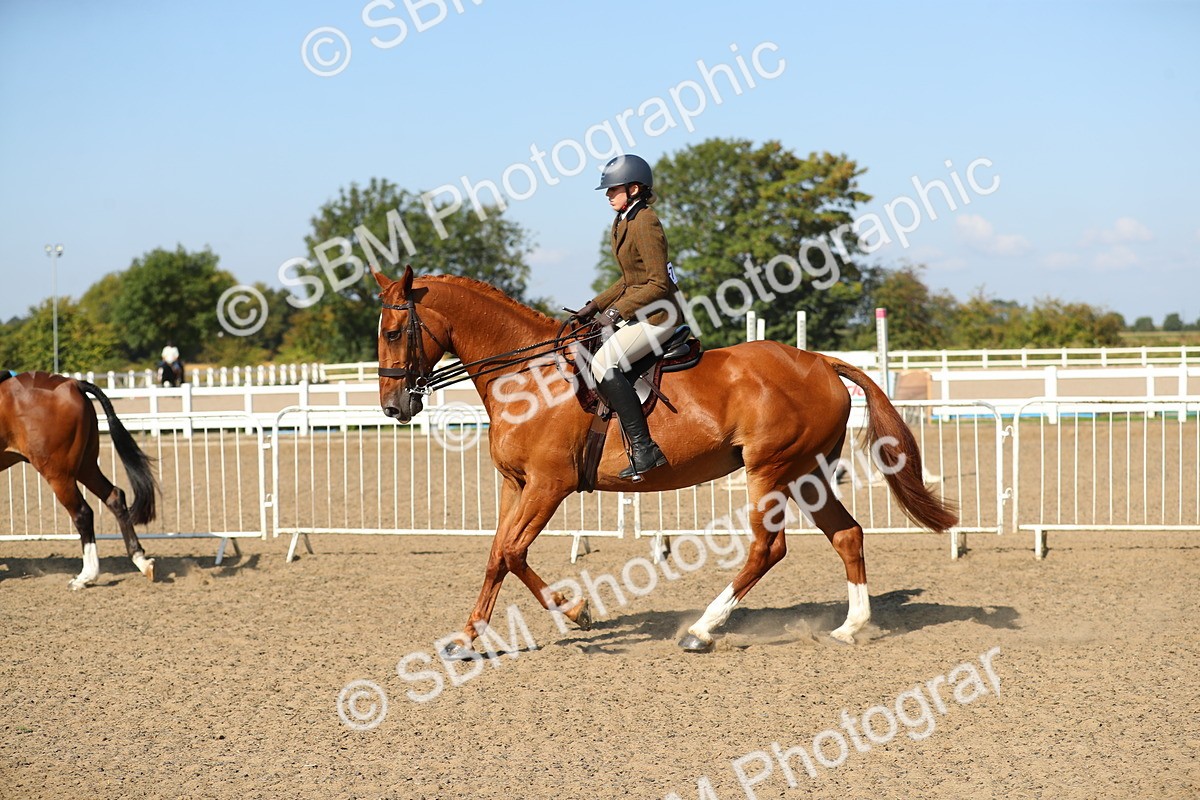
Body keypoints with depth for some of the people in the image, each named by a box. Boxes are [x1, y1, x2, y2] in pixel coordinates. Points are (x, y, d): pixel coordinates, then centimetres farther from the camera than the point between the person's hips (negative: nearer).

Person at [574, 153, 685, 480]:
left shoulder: (645, 224, -16)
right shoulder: (624, 223, 15)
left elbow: (658, 284, -20)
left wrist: (618, 311, -20)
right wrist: (595, 306, 14)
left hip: (657, 314, -11)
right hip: (635, 310, 11)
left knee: (603, 363, -25)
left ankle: (644, 449, -27)